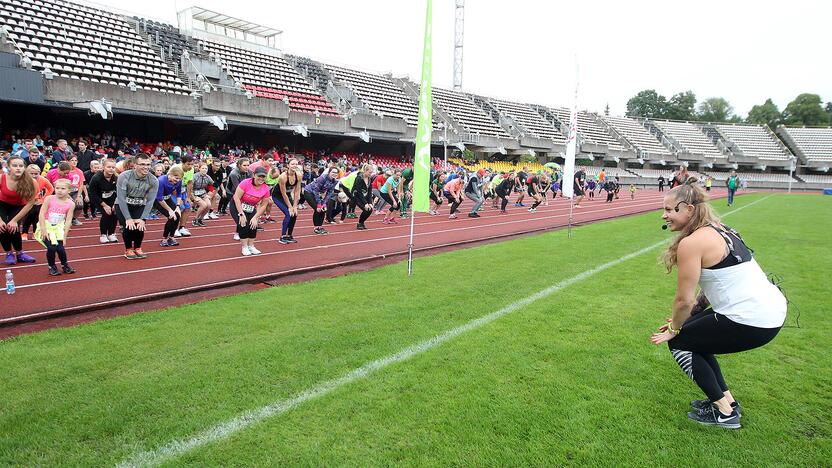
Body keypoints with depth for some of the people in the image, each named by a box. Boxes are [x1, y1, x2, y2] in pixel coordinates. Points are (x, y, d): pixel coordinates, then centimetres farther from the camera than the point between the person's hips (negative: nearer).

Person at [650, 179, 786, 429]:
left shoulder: (691, 243, -17)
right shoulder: (719, 230, 12)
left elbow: (683, 300, -14)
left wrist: (674, 329, 4)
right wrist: (684, 320, 16)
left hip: (751, 321, -9)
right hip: (772, 308, 10)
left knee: (679, 342, 7)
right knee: (694, 333, 22)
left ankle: (724, 412, 14)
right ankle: (726, 398, 28)